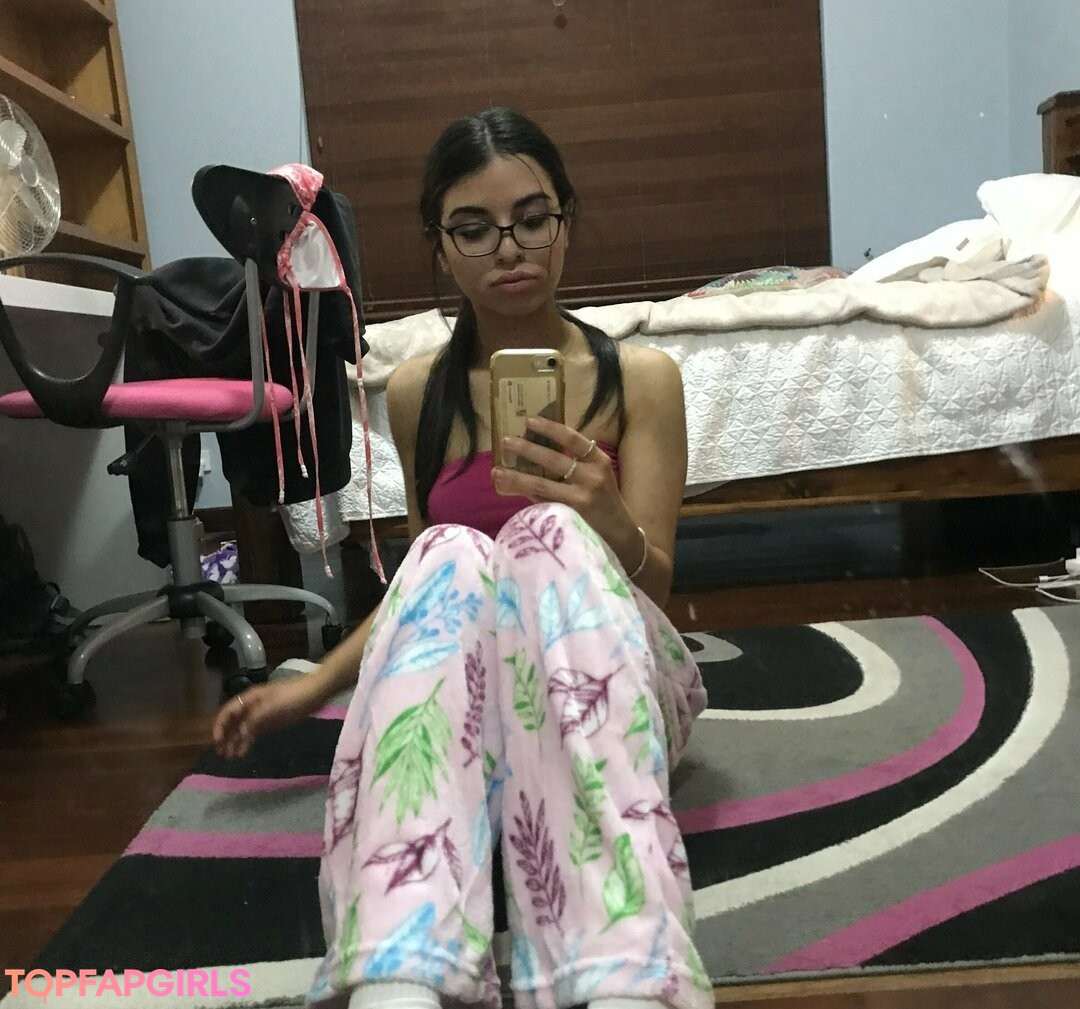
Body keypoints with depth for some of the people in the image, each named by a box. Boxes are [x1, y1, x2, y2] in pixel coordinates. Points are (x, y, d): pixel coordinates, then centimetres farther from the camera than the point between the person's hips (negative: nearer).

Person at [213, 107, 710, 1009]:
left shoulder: (641, 378, 1)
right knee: (451, 559, -32)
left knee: (555, 539, -34)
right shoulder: (416, 394, 8)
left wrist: (608, 523, -29)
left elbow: (655, 583, -7)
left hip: (608, 678, -1)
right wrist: (313, 687, 15)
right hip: (470, 689, 2)